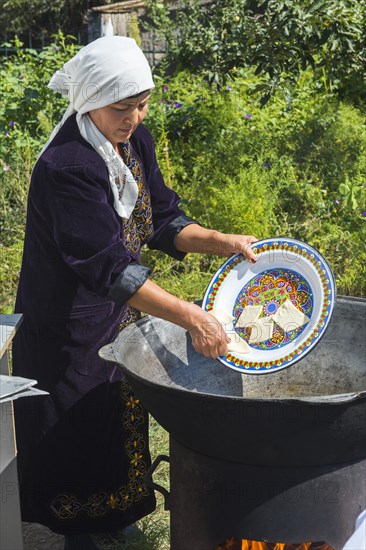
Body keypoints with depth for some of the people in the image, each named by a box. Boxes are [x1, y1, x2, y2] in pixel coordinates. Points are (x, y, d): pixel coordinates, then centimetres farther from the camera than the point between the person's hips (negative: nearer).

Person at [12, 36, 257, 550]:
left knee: (122, 425, 21)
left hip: (120, 316, 8)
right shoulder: (65, 168, -28)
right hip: (68, 330, -8)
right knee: (77, 435, 10)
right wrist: (191, 317, -35)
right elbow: (109, 266, -33)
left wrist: (221, 241, -10)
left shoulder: (135, 141, -2)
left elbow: (163, 219, 5)